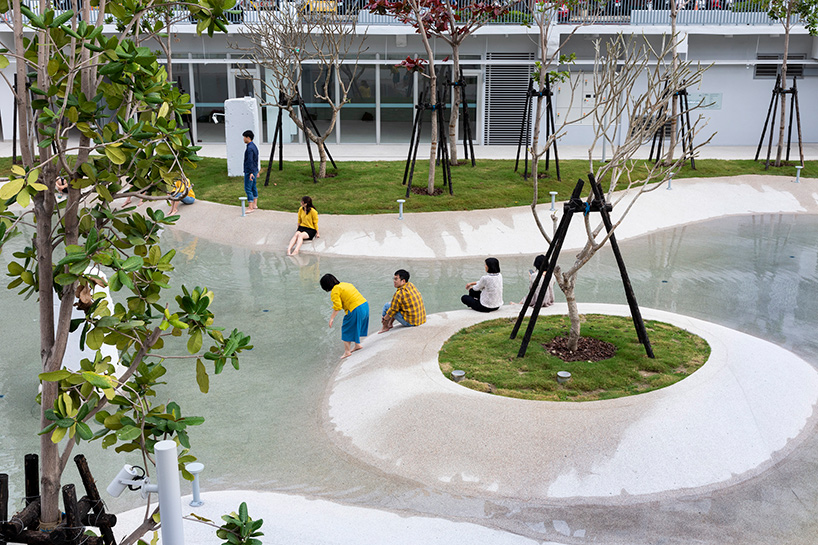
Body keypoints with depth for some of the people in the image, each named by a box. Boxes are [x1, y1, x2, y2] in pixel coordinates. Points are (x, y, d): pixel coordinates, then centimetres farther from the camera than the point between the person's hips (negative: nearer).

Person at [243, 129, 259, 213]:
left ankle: (251, 207, -10)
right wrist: (257, 171, 26)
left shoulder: (250, 148, -19)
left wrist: (251, 172, -29)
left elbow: (250, 161, -25)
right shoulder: (254, 146, 13)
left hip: (249, 171, -10)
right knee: (253, 187, 17)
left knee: (248, 188, -9)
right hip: (254, 170, 10)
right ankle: (255, 204, 24)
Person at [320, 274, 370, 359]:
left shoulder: (335, 291, -9)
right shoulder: (344, 284, 17)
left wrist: (332, 318, -13)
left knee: (347, 330, 8)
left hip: (355, 310, -9)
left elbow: (337, 307, -17)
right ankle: (357, 344, 40)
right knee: (355, 327, 28)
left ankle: (347, 351, 13)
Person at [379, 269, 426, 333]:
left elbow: (393, 310, -11)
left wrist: (384, 319, 5)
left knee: (387, 306, 2)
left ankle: (385, 327, 17)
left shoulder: (399, 293, -20)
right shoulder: (411, 285, 6)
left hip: (411, 322, -9)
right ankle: (390, 324, 36)